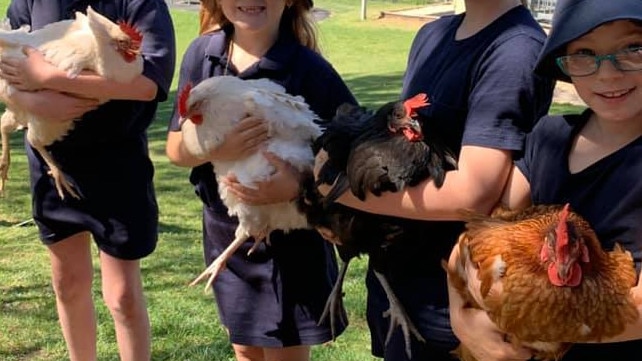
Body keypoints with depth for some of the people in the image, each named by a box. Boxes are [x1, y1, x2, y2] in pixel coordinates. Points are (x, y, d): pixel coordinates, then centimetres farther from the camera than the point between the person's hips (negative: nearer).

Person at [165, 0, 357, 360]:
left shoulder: (309, 69, -19)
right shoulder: (203, 53, -6)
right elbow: (176, 148, -5)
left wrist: (299, 186, -33)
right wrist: (215, 145, -28)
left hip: (289, 239, -4)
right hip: (225, 233, 4)